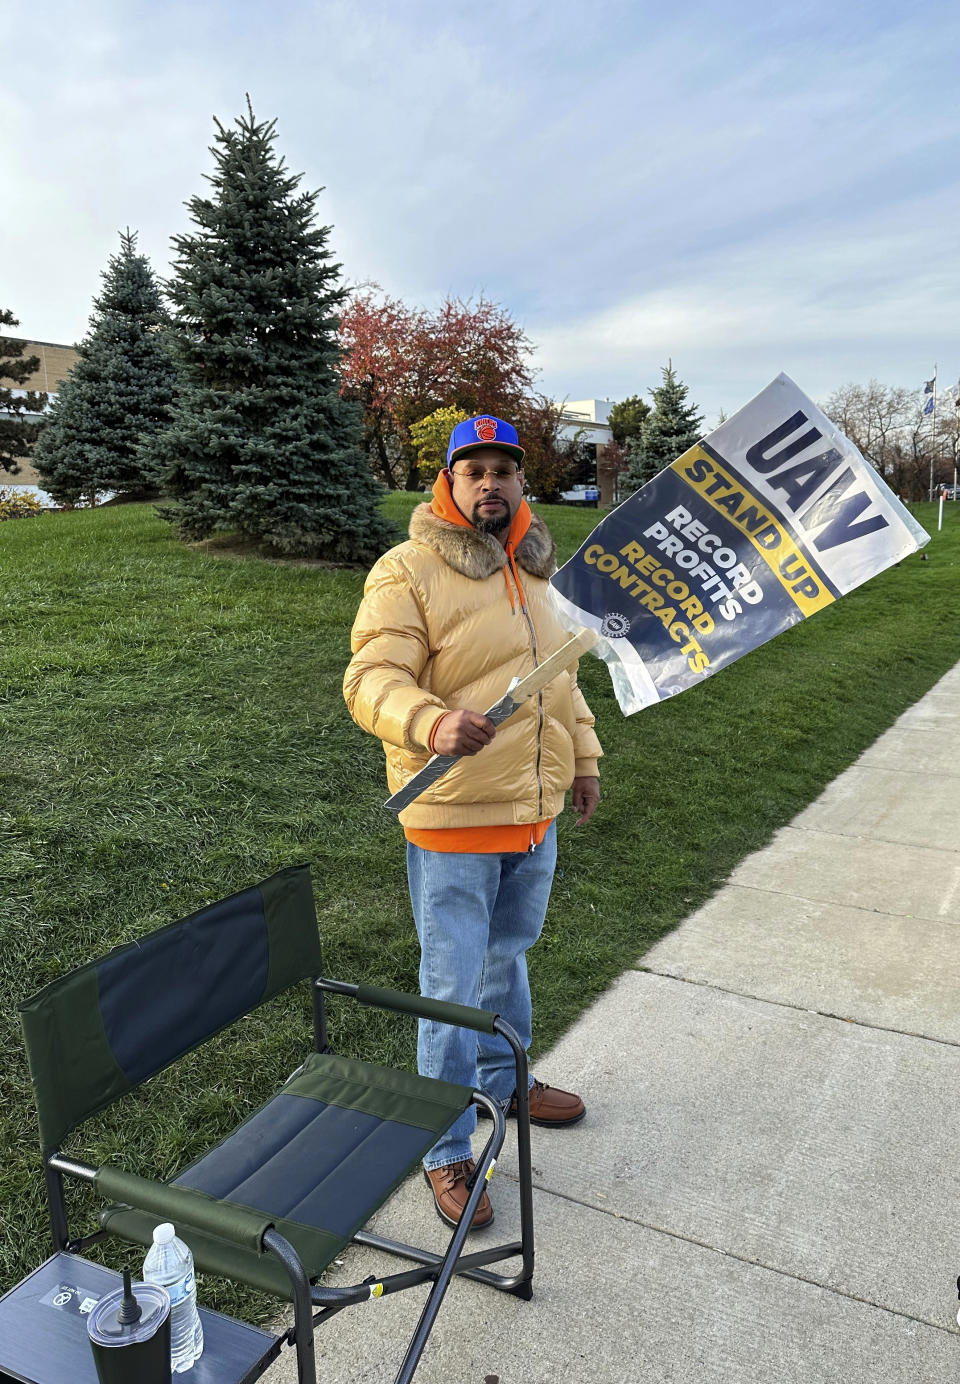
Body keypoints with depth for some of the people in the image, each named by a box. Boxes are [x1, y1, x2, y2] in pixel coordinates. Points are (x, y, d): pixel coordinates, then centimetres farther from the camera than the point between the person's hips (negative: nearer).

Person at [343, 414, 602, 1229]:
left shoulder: (533, 566, 11)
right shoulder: (409, 570, -13)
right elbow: (372, 680, -20)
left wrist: (584, 758, 22)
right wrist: (433, 723, -39)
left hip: (536, 810, 7)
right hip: (453, 820, -7)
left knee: (508, 957, 24)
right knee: (453, 986, 3)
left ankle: (504, 1082, 47)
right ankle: (447, 1153, 22)